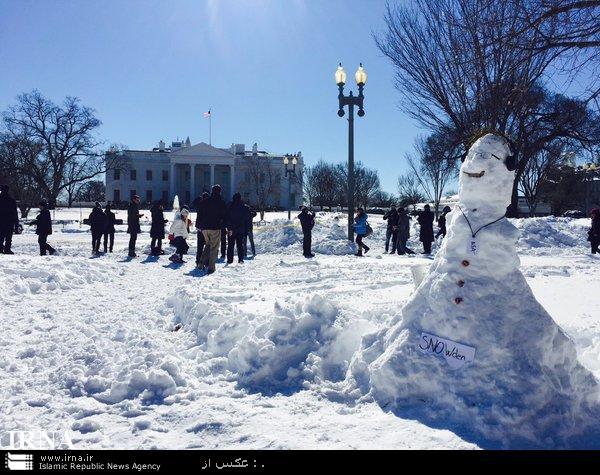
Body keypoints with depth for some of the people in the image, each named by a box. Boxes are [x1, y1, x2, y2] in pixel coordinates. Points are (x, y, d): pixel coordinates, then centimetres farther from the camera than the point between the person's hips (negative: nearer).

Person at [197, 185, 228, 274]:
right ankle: (211, 267, -4)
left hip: (205, 228, 4)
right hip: (216, 228, -4)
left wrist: (200, 226, 18)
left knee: (208, 245, 20)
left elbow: (199, 215, 11)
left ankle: (202, 262, 6)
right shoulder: (221, 203, -2)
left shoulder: (204, 202, 9)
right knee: (214, 247, 1)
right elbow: (225, 216, -2)